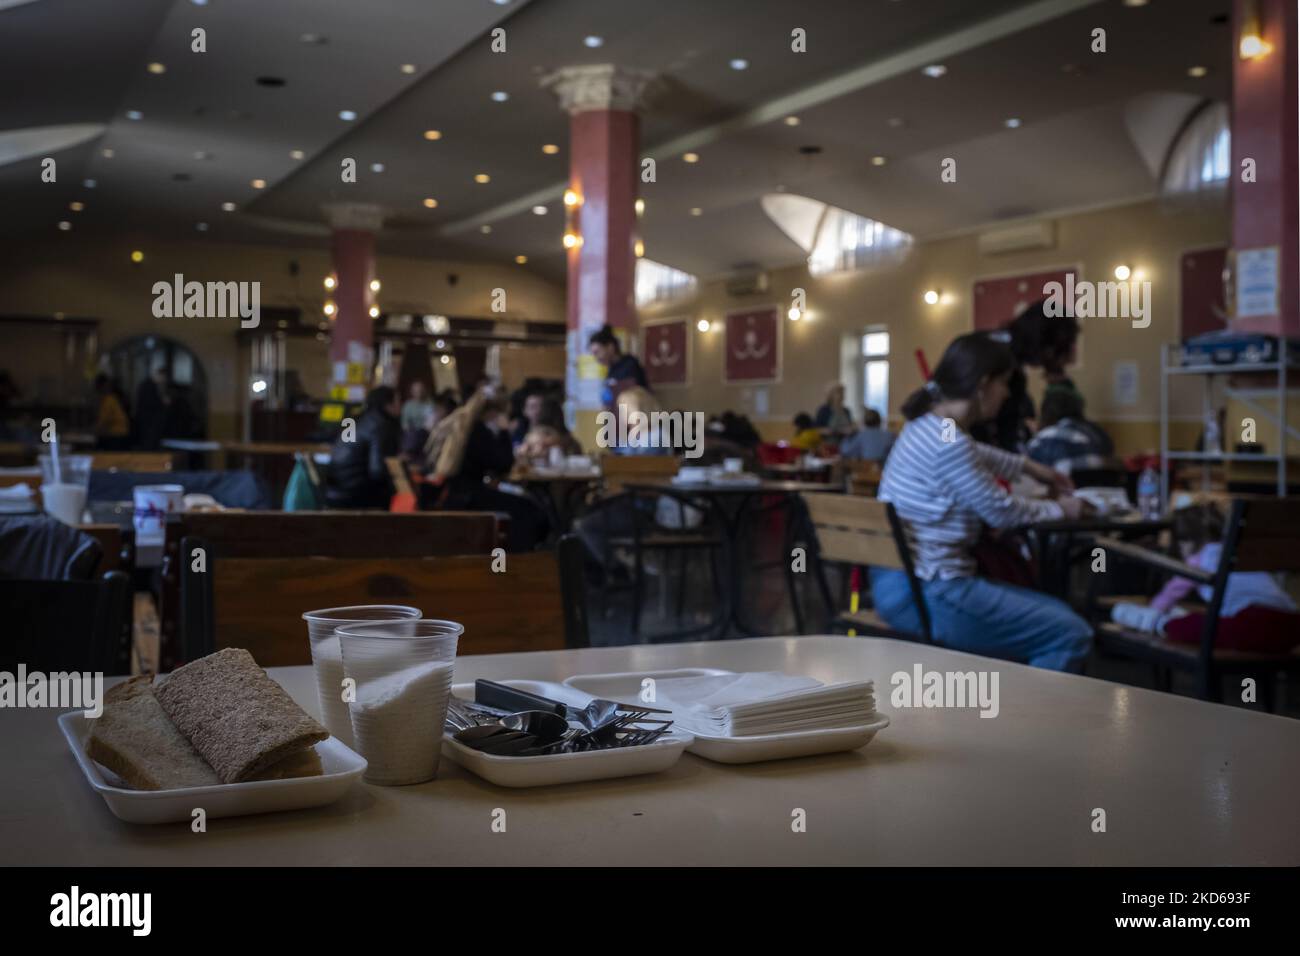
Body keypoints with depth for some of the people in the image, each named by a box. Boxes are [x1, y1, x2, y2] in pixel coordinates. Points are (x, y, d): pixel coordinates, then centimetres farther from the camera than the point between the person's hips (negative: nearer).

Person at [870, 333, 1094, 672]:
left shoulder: (930, 425, 11)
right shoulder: (946, 440, -20)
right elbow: (1000, 511, -10)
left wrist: (1030, 466, 45)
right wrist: (1059, 509, 8)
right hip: (925, 596, -11)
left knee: (1056, 614, 18)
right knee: (1072, 635, -9)